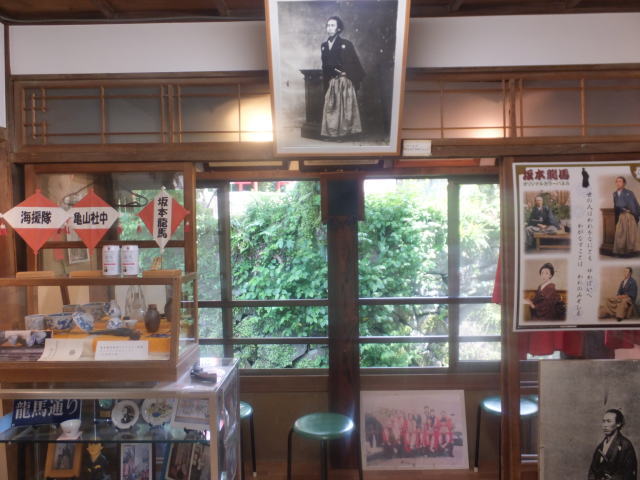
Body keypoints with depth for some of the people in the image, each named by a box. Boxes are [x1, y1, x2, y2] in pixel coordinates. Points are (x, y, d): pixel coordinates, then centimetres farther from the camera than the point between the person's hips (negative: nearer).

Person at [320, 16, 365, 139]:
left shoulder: (346, 44, -6)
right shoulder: (324, 46, 8)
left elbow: (355, 64, -5)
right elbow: (325, 67, 12)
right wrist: (326, 84, 10)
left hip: (345, 82, -4)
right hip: (331, 83, 5)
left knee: (345, 108, 1)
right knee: (332, 109, 6)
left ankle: (346, 132, 9)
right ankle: (333, 132, 13)